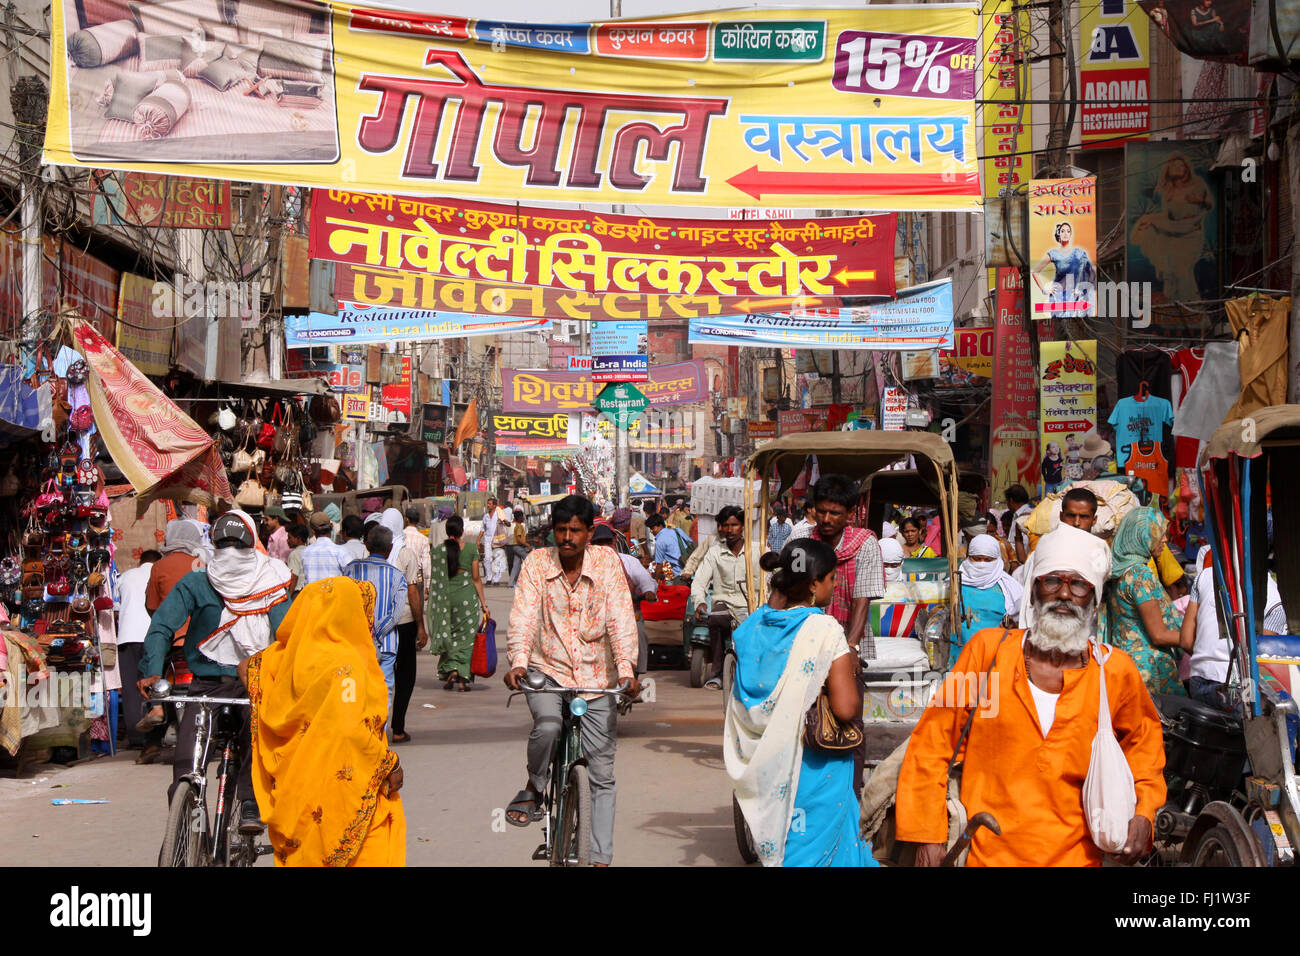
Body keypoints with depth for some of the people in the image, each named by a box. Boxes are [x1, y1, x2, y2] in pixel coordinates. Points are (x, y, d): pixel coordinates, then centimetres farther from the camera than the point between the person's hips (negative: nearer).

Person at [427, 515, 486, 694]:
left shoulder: (437, 550, -1)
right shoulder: (471, 548, -3)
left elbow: (434, 580, 1)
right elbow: (476, 578, -1)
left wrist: (432, 602, 10)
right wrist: (483, 603, 5)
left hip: (445, 597, 1)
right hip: (467, 597, -1)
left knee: (447, 636, 13)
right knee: (466, 637, 6)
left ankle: (450, 670, -1)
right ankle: (462, 676, 0)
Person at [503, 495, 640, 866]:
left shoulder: (607, 561, -6)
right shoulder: (537, 563, -5)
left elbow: (621, 619, -13)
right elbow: (524, 616, -14)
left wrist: (626, 670, -27)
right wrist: (518, 661, -32)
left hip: (597, 679, 1)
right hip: (548, 671, -1)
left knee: (602, 775, 3)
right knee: (547, 727, -33)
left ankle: (601, 858, 12)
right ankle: (534, 789, -3)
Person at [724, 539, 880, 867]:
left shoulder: (752, 627, 2)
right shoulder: (824, 630, -16)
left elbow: (739, 707, 8)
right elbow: (846, 709, -21)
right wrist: (853, 675, -2)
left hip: (764, 765, 6)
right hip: (814, 765, -6)